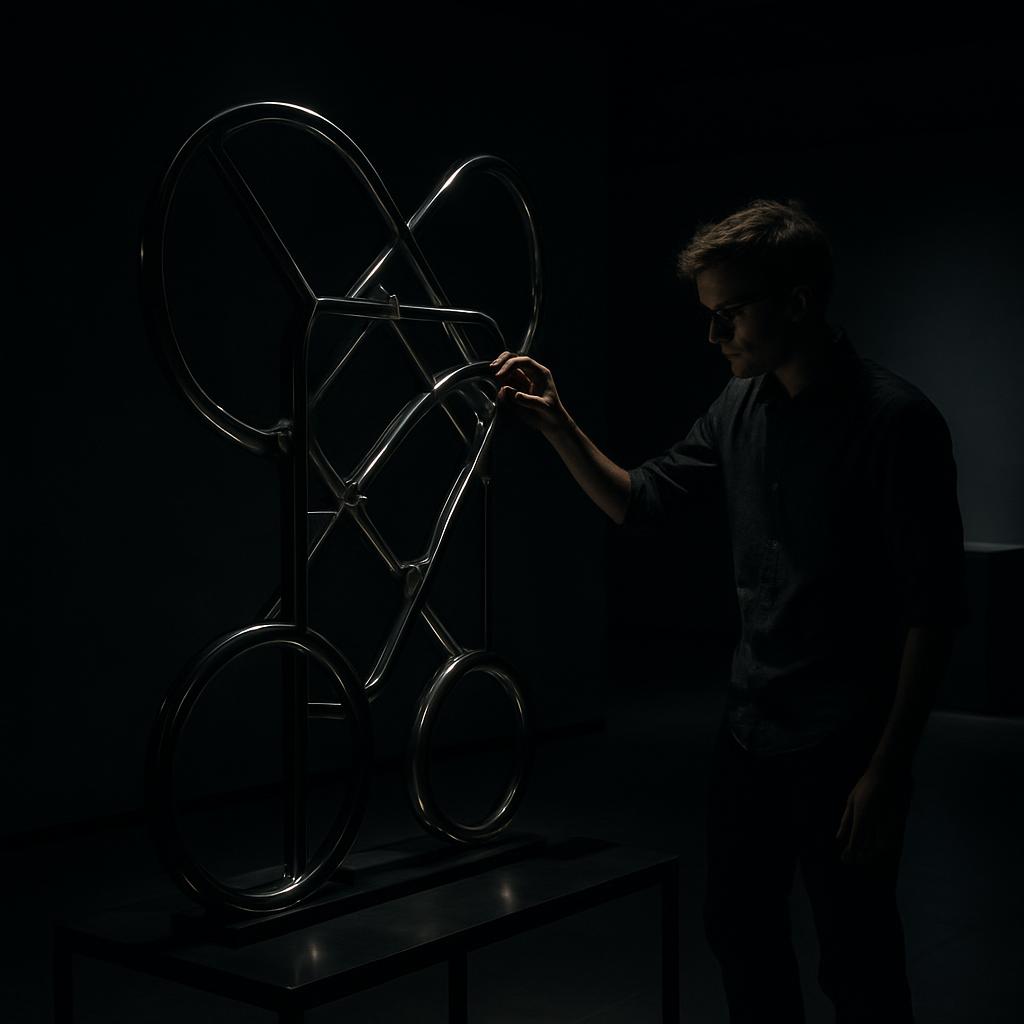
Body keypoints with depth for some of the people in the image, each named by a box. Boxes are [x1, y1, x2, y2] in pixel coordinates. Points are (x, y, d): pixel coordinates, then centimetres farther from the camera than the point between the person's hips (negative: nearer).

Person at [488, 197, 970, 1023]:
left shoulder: (892, 419, -17)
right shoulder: (740, 407, 4)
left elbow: (934, 608, -17)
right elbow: (647, 504, 13)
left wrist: (887, 771, -18)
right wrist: (557, 425, -1)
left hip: (845, 752, -7)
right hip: (751, 732, 7)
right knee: (740, 931, 19)